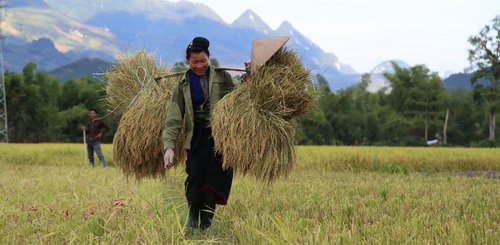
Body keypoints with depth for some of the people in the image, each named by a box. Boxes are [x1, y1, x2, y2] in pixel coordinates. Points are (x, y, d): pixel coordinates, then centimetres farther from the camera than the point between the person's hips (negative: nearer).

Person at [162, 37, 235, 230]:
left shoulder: (222, 77, 0)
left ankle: (206, 221, 2)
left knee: (213, 176, -9)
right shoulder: (184, 85, 2)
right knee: (195, 176, -10)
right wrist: (169, 146, -16)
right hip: (198, 136, 1)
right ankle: (193, 213, 13)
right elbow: (173, 118, -4)